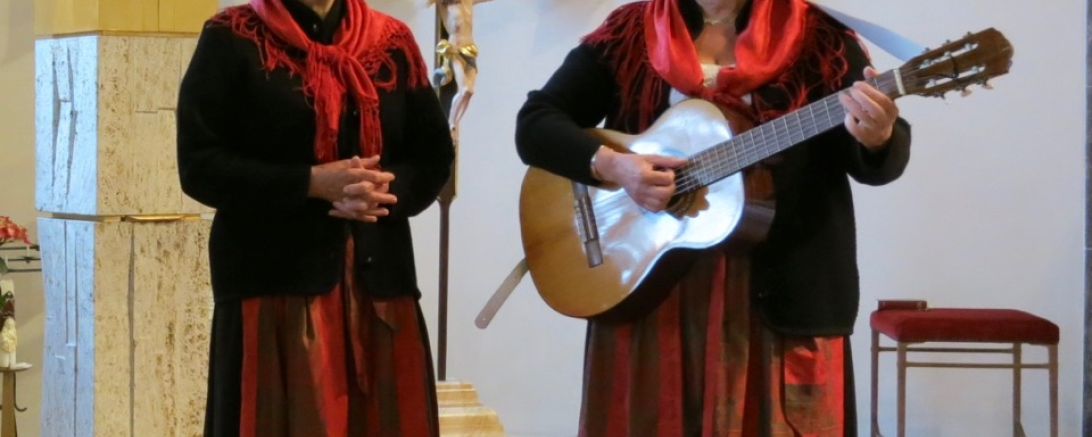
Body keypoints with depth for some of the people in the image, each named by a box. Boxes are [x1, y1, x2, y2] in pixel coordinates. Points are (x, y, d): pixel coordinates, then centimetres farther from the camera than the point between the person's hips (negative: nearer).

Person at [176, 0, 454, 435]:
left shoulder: (392, 40, 11)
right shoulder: (231, 39, 0)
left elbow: (433, 156, 11)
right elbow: (200, 165, -6)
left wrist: (385, 192, -11)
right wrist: (313, 182, -15)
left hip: (379, 280, 4)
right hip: (273, 280, -3)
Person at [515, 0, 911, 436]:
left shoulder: (817, 37, 0)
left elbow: (881, 162, -4)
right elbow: (534, 123, 2)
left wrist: (877, 135, -28)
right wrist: (611, 164, -15)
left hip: (782, 289, -1)